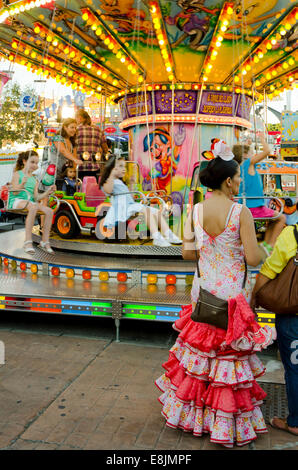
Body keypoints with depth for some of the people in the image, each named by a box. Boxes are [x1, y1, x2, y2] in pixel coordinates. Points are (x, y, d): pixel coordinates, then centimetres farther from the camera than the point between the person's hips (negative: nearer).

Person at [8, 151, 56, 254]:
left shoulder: (34, 180, 22)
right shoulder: (17, 174, 6)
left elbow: (36, 197, 13)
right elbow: (15, 192, -6)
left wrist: (47, 192, -1)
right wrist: (22, 184, -25)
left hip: (30, 202, 6)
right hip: (16, 201, -6)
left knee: (49, 211, -20)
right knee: (33, 207, -38)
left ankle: (45, 241, -15)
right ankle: (28, 242, -40)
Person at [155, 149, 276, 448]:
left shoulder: (195, 211, -1)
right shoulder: (241, 212, -16)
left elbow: (187, 253, 3)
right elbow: (253, 258, -16)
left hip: (203, 291, 5)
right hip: (232, 295, -5)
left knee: (198, 350, 17)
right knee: (230, 355, 8)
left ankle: (189, 412, 33)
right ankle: (226, 425, 23)